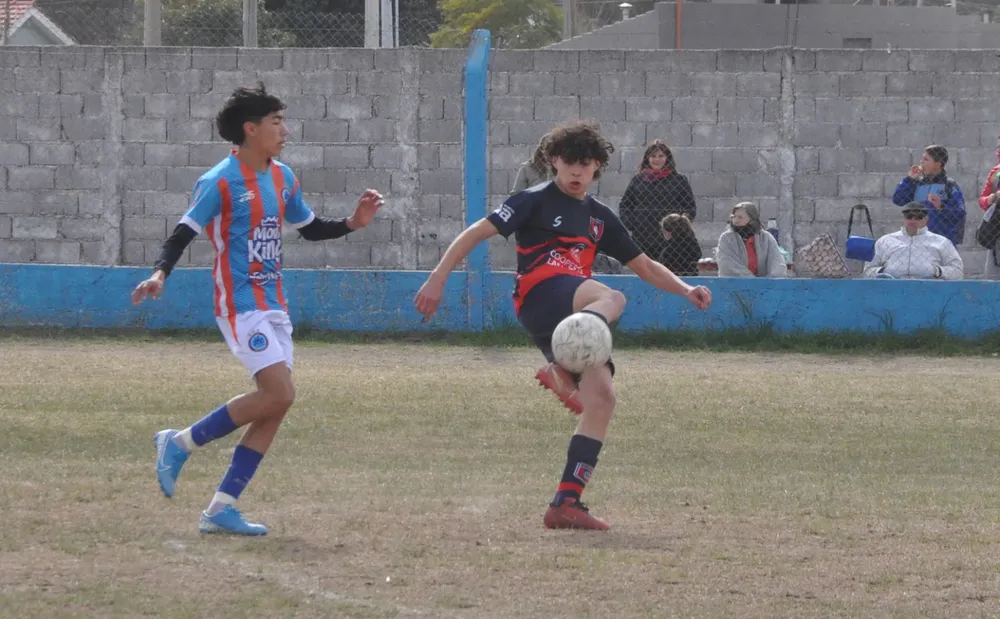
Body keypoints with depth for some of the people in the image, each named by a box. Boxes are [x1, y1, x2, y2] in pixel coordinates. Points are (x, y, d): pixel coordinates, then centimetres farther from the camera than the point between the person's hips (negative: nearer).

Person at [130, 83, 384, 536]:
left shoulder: (282, 177, 12)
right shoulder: (220, 182, -11)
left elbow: (309, 228, 25)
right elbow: (184, 233, -12)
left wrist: (352, 223, 9)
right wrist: (159, 274, -28)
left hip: (273, 305, 8)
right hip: (240, 306, -8)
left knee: (275, 405, 1)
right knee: (278, 393, -18)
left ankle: (222, 507, 4)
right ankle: (181, 444, -4)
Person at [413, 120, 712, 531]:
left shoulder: (599, 217, 24)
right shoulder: (537, 201, 6)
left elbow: (645, 266, 28)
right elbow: (476, 233, 1)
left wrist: (685, 290, 11)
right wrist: (438, 278, -10)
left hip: (575, 314, 6)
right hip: (540, 297, -6)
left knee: (602, 396, -12)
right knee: (611, 299, -36)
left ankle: (566, 503, -13)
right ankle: (560, 370, -55)